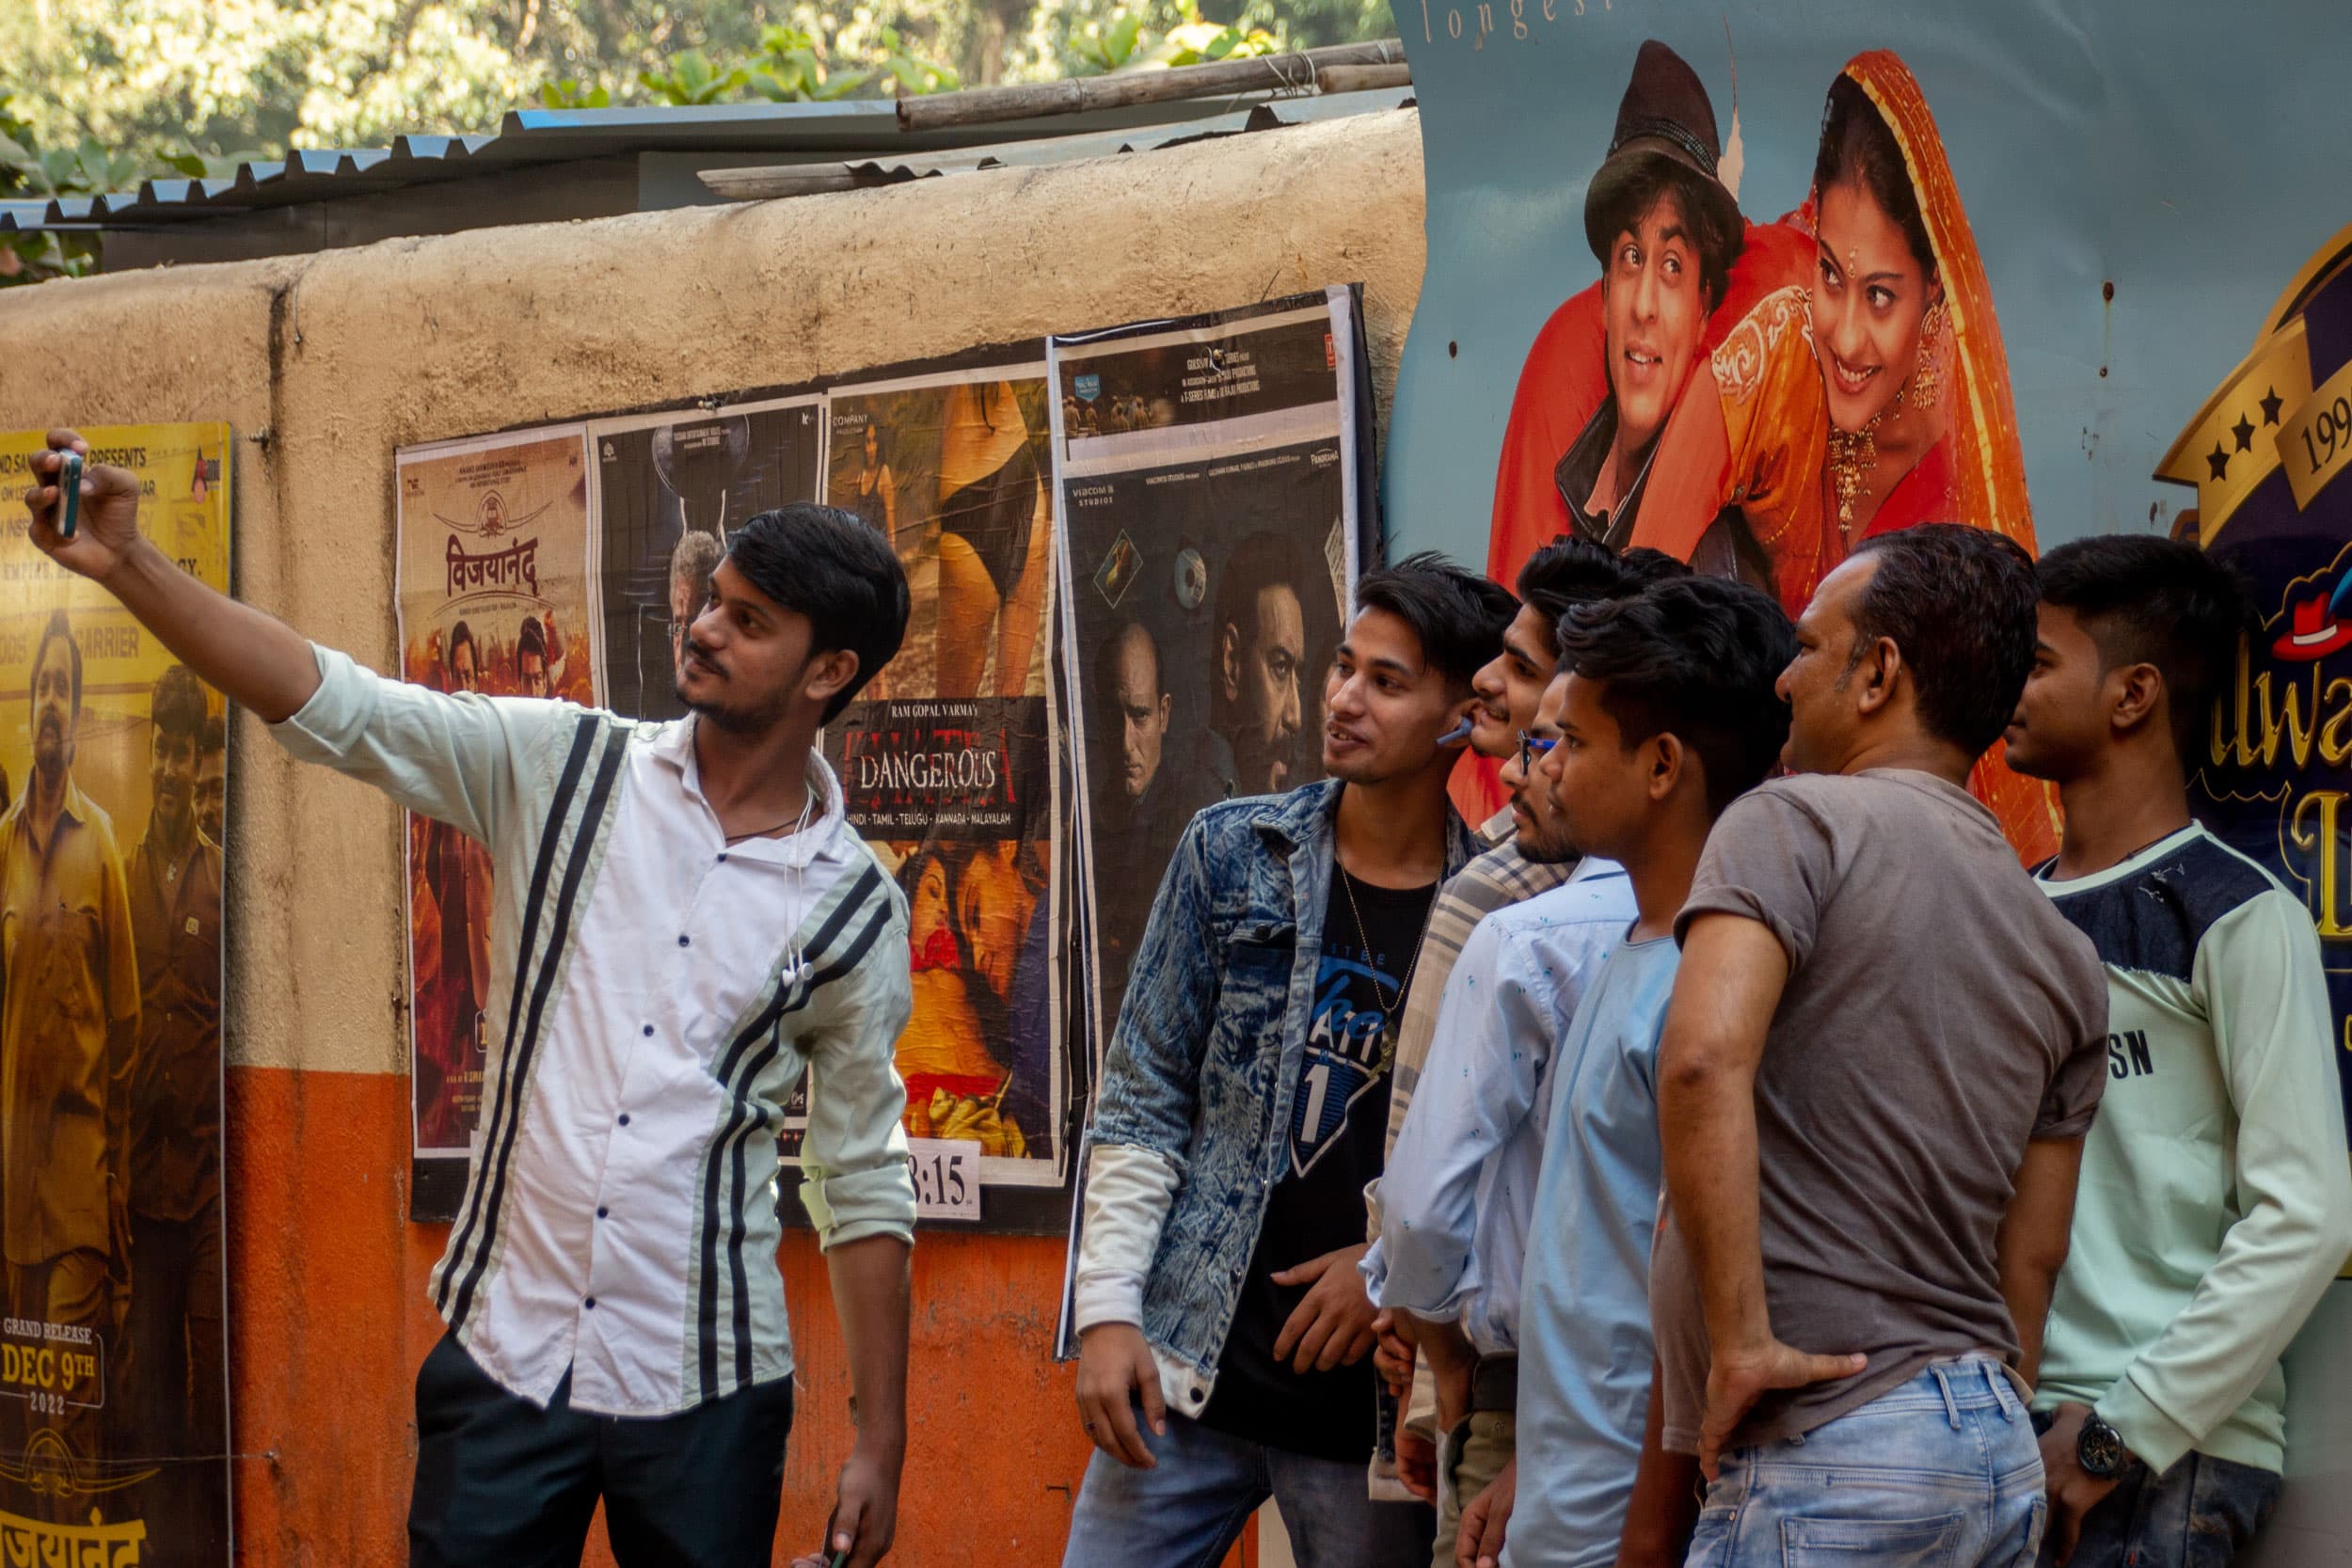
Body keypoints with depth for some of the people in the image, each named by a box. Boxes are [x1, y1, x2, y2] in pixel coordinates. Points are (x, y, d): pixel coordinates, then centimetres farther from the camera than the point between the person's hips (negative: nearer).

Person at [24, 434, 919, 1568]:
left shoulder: (854, 911, -1)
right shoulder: (563, 770, 1)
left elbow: (862, 1187, 3)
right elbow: (333, 704, -7)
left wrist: (880, 1443, 1)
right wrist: (125, 563, -19)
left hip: (703, 1389, -1)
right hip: (506, 1353, 1)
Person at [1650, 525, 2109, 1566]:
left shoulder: (1797, 820, -6)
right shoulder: (2064, 957, 16)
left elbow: (1705, 1058, -22)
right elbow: (2032, 1255, 17)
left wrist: (1739, 1339, -18)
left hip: (1826, 1445, -8)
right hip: (1999, 1452, 8)